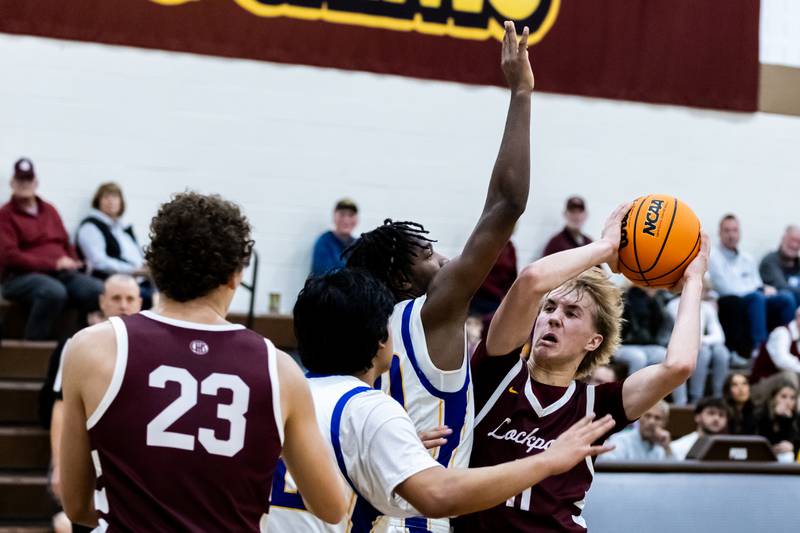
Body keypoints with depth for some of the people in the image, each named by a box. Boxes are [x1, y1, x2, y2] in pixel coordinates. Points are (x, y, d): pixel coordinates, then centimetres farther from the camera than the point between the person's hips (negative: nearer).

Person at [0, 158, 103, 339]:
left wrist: (72, 263, 2)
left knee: (97, 290, -23)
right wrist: (53, 264, -13)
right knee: (54, 291, -39)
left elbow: (65, 243, 26)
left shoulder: (49, 210, 22)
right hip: (22, 276, -5)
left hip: (62, 273, 6)